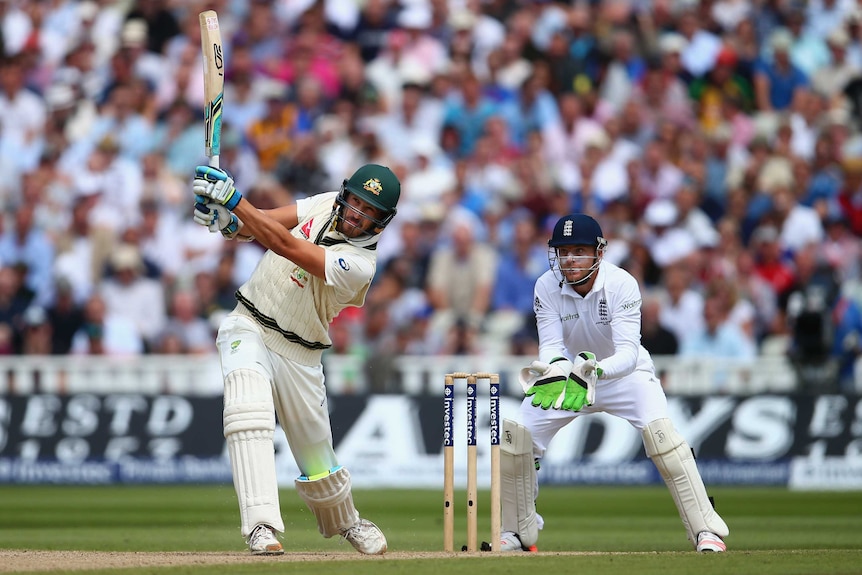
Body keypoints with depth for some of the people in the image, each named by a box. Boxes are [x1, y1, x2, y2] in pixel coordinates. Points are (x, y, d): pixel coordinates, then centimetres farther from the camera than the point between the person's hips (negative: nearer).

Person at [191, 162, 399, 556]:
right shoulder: (325, 205, -3)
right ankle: (261, 526, -35)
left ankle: (344, 520, 43)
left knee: (318, 461, 7)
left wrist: (234, 199, -36)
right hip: (247, 327, 2)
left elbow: (286, 245, -31)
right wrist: (229, 223, -27)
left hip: (298, 355, -2)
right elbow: (260, 223, -3)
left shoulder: (360, 265, -21)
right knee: (248, 405, -29)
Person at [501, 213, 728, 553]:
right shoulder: (547, 287, -19)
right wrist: (556, 370, -48)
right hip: (569, 370, 3)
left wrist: (595, 371, -56)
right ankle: (518, 533, 9)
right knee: (516, 434, -11)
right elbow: (550, 345, -24)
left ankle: (705, 530, -22)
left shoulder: (622, 284, -28)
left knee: (659, 430, -28)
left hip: (624, 372, -3)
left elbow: (628, 353, -36)